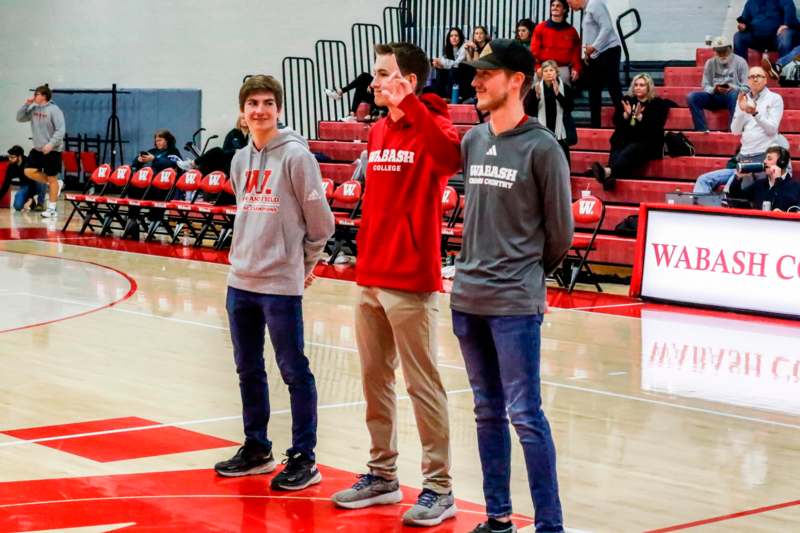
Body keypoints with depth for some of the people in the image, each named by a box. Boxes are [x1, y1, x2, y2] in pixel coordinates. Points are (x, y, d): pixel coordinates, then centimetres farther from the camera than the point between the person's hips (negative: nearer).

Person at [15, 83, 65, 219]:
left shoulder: (54, 110, -15)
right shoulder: (34, 109, 6)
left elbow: (61, 130, -19)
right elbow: (20, 118, 8)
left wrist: (51, 144, -28)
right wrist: (26, 104, -5)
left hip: (52, 150, -7)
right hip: (37, 149, 7)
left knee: (52, 178, 0)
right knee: (29, 171, -1)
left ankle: (52, 209, 8)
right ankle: (56, 184, 16)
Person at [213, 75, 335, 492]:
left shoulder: (296, 155, -10)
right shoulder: (240, 160, 11)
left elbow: (320, 222, -6)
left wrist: (303, 262, 5)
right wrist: (248, 255, 13)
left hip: (280, 284, -7)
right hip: (240, 280, 7)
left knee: (293, 371, -1)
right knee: (248, 370, 15)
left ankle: (303, 458, 6)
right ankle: (256, 448, 27)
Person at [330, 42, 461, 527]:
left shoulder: (430, 125, -10)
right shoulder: (377, 132, 13)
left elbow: (450, 158, -34)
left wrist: (409, 105, -37)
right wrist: (364, 257, 16)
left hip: (411, 282, -8)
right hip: (370, 278, 8)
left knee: (423, 386, -2)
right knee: (375, 380, 14)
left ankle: (438, 488, 5)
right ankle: (383, 475, 26)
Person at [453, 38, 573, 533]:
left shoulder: (542, 148, -9)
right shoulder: (472, 141, 8)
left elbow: (560, 231, -2)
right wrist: (477, 267, 12)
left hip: (515, 303, -6)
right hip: (467, 297, 6)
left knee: (525, 414, -5)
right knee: (488, 412, 13)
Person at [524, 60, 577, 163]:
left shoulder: (565, 88, 1)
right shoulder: (535, 88, 2)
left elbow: (570, 107, -9)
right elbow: (528, 111, -2)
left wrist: (558, 94, -21)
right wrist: (536, 96, -18)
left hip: (560, 133, 0)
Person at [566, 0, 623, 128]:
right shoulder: (586, 10, 18)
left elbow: (607, 27, -20)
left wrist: (594, 47, -22)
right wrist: (587, 54, 12)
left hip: (609, 51, -10)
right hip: (596, 55, 10)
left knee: (613, 88, -10)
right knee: (594, 90, 10)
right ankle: (595, 126, 14)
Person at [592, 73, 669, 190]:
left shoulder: (658, 104, 7)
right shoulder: (627, 100, 18)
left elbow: (655, 127, -5)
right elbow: (616, 122, 11)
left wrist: (640, 117, -17)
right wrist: (626, 114, -9)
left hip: (647, 142, -5)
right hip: (625, 140, 5)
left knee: (629, 151, -37)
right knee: (617, 153, -31)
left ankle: (608, 171, -64)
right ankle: (610, 176, -60)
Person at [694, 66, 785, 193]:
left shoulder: (774, 98, 1)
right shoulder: (743, 99, 14)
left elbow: (772, 129, -10)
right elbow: (735, 130, 7)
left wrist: (755, 113, -25)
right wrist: (741, 110, -10)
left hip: (763, 158, -6)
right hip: (743, 159, 6)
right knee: (704, 180, -5)